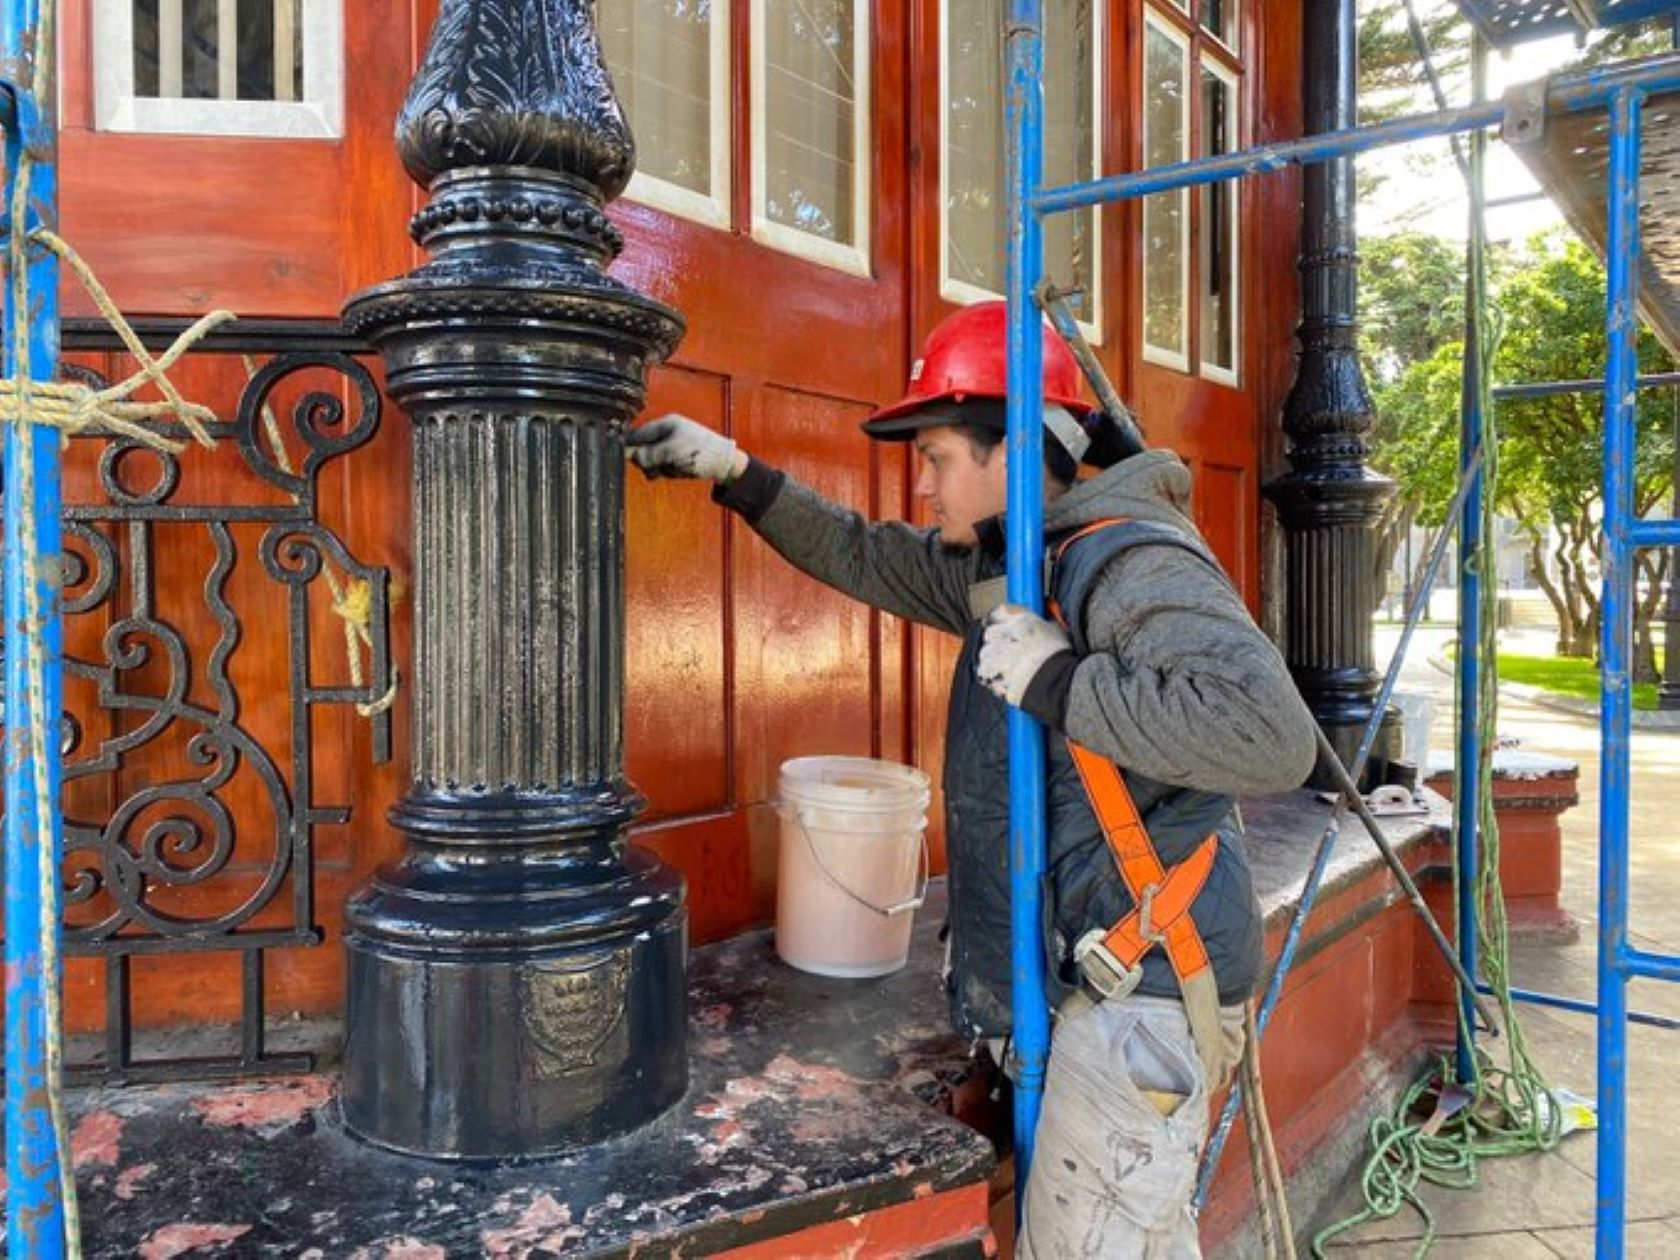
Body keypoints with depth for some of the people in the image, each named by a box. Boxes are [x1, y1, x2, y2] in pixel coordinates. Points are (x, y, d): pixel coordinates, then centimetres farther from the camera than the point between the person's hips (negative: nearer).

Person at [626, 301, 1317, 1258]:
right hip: (1096, 970, 9)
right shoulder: (1006, 566, 9)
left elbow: (1272, 736, -34)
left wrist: (1058, 681, -29)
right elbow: (870, 558, 20)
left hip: (1147, 988, -9)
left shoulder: (1130, 562, -21)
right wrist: (736, 476, 14)